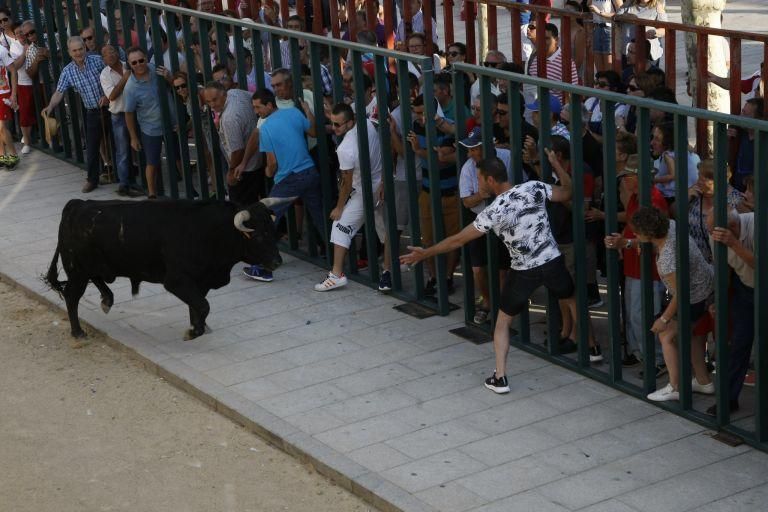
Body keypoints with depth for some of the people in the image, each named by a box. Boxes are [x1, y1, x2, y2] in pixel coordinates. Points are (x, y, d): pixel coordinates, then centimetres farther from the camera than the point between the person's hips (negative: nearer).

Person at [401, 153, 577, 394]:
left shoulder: (494, 212, -15)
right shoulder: (534, 188, -8)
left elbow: (458, 240, -9)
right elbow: (568, 192, 5)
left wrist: (424, 253, 0)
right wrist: (555, 164, 16)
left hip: (524, 272, -3)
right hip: (552, 261, 3)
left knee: (503, 321, 14)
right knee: (574, 300, 29)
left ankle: (500, 378, 7)